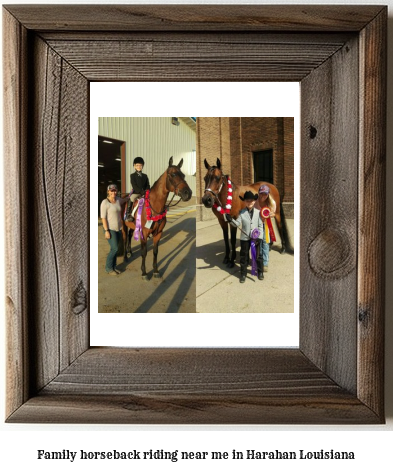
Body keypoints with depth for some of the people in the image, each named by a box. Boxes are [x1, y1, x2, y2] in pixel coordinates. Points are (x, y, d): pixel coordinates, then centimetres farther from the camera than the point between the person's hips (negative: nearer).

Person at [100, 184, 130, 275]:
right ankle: (108, 268, 7)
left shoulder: (118, 200, 5)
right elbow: (103, 217, -15)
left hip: (118, 228, 6)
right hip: (110, 229, -6)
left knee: (115, 248, 11)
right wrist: (106, 231, -19)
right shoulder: (105, 202, -13)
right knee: (114, 248, -9)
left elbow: (124, 200, 31)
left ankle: (113, 266, 23)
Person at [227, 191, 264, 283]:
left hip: (256, 238, 0)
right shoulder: (241, 212, -2)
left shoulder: (258, 212, -2)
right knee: (244, 256, 8)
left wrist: (259, 237, -12)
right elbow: (237, 223, -9)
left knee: (258, 255, 11)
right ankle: (243, 273, 19)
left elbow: (261, 226, -3)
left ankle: (260, 271, 27)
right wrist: (231, 220, -29)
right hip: (245, 238, 0)